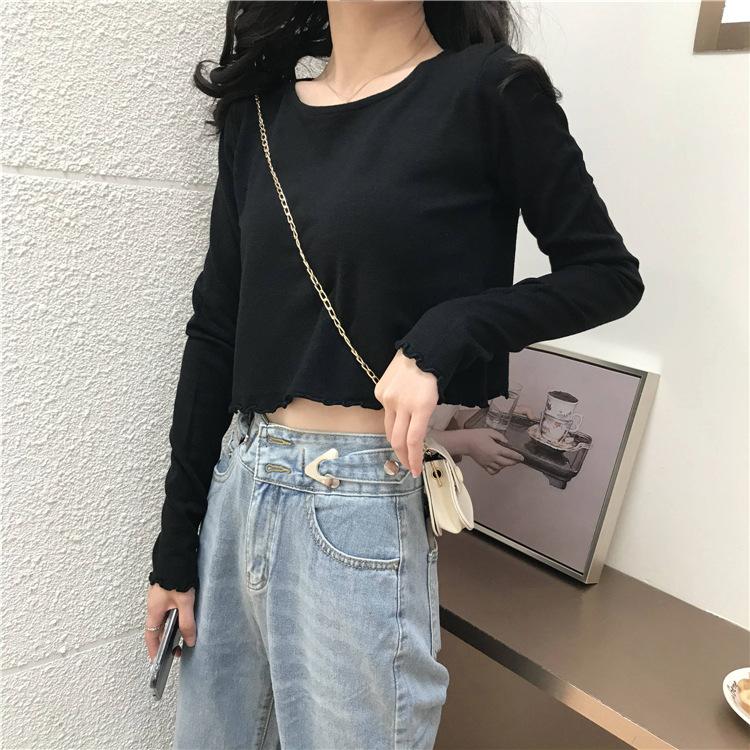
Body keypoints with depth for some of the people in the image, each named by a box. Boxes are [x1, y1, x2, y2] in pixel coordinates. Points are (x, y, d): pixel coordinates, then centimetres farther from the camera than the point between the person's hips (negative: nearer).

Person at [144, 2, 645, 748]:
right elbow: (216, 330, 6)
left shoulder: (488, 91, -5)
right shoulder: (258, 109, 7)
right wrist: (174, 542, 8)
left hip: (363, 506, -5)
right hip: (236, 489, 5)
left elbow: (608, 273, 0)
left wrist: (444, 336, -18)